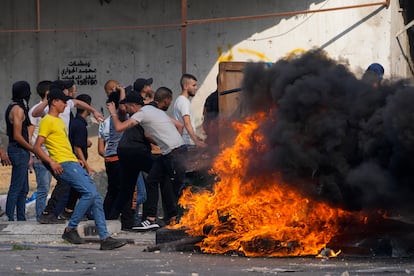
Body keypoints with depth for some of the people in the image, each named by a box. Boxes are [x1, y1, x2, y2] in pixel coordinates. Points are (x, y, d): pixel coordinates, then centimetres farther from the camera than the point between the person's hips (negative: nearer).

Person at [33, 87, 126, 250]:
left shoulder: (59, 120, 24)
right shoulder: (47, 121, -5)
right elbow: (37, 147, -12)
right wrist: (51, 162, -23)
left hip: (74, 164, 10)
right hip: (64, 165, -10)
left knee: (96, 198, 0)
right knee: (90, 192, -22)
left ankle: (105, 238, -3)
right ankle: (71, 229, -13)